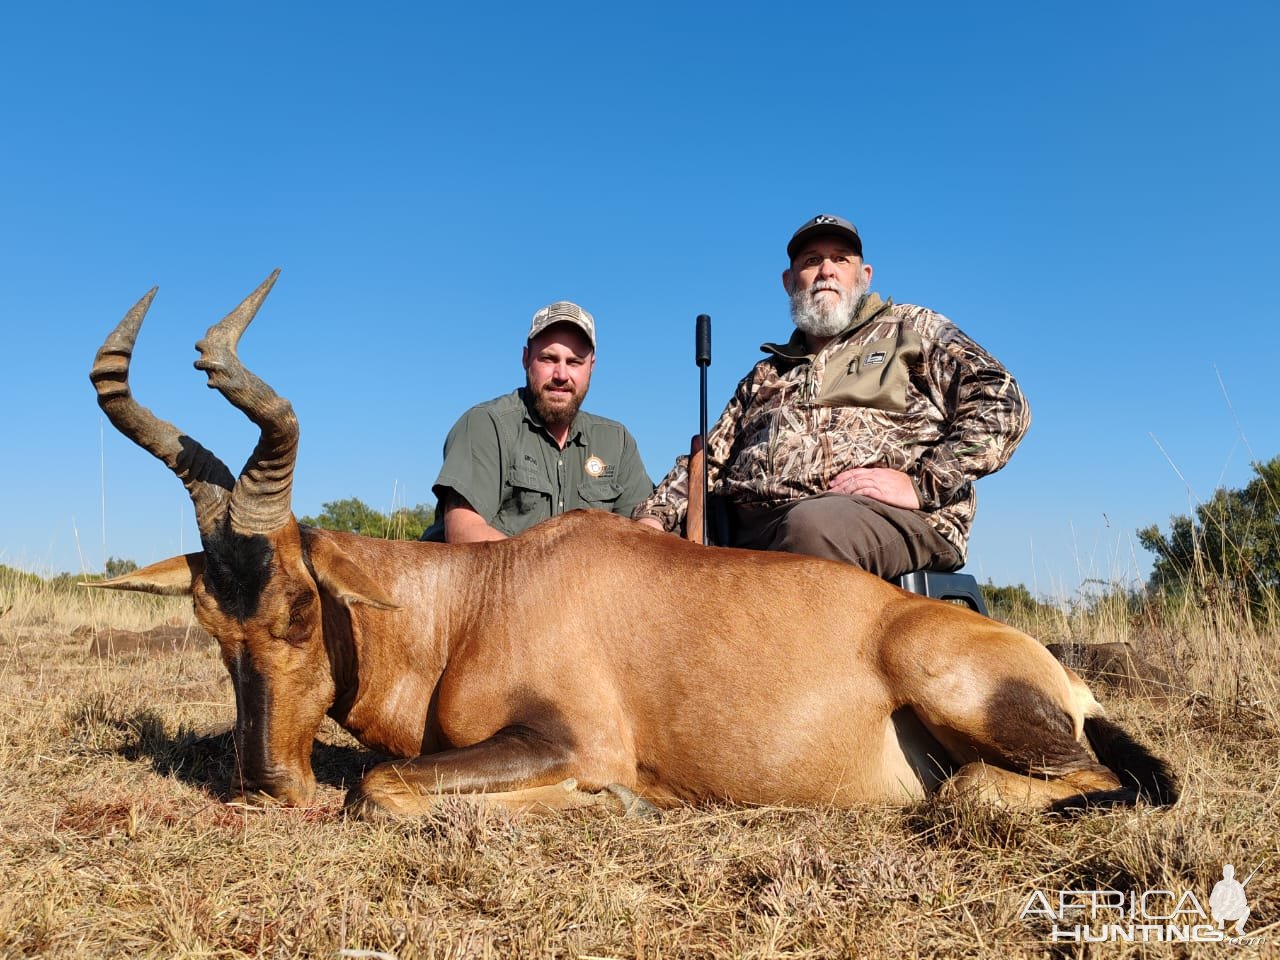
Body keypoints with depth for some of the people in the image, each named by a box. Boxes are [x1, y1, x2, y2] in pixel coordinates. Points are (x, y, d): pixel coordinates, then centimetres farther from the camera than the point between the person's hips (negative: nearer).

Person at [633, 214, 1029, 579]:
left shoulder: (911, 329, 18)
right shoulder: (764, 375, 32)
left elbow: (1002, 403, 5)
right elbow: (709, 457, 27)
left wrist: (921, 484, -8)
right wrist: (654, 516, 6)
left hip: (890, 517, -3)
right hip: (748, 528, 4)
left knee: (814, 523, -40)